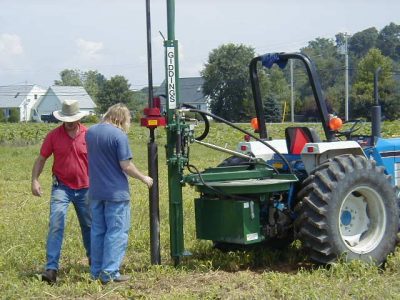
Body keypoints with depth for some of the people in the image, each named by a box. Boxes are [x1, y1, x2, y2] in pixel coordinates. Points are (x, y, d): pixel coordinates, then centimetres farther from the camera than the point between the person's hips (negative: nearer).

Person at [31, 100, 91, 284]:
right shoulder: (53, 135, -5)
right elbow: (41, 159, 2)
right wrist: (35, 180, -10)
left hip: (85, 188, 2)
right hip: (61, 187, -1)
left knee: (89, 226, 15)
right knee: (55, 225, -12)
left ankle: (94, 261, 36)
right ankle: (51, 268, -12)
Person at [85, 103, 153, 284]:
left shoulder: (90, 132, 7)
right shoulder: (119, 135, -15)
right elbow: (126, 166, -15)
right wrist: (143, 178, -2)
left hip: (95, 192, 7)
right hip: (116, 193, -7)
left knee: (97, 231, 13)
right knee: (117, 232, 0)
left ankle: (96, 272, 19)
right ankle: (109, 273, -2)